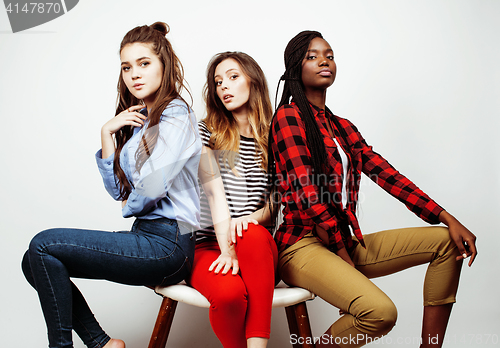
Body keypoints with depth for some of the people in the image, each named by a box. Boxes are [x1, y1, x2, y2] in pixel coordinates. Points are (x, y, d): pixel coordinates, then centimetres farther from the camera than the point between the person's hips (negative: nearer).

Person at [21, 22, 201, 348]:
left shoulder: (176, 114, -10)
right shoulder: (139, 119, 17)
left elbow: (152, 186, -22)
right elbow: (119, 190, 12)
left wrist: (131, 207, 0)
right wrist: (107, 133, 2)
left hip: (167, 244, -9)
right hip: (146, 237, 9)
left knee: (43, 245, -12)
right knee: (34, 263, 5)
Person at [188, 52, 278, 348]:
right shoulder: (207, 132, 8)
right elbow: (215, 191, -7)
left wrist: (253, 218, -16)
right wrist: (227, 248, -20)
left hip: (259, 247, 1)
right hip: (209, 244, -1)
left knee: (253, 235, -36)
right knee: (229, 292, -34)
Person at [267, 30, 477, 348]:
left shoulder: (343, 127, 18)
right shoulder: (289, 116, -6)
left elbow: (385, 173, 9)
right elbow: (307, 194, -14)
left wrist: (448, 218, 0)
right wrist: (344, 256, -13)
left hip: (346, 241, 9)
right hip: (304, 245, -8)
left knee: (447, 241, 4)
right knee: (380, 311, -30)